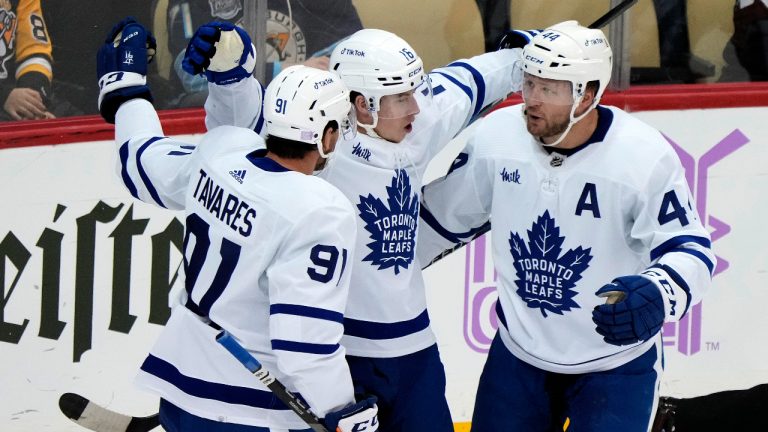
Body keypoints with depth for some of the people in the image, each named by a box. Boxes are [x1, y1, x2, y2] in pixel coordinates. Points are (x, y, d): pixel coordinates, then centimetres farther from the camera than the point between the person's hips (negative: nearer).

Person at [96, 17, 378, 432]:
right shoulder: (320, 214, -24)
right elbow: (305, 340, -26)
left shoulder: (221, 150, -5)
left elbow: (143, 163, 16)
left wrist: (124, 88, 33)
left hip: (179, 382, 8)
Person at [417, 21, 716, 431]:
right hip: (518, 352, 3)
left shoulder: (645, 156, -21)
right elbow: (441, 216, 4)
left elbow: (690, 248, -18)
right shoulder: (496, 137, -11)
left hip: (616, 362, -3)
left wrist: (656, 295, -39)